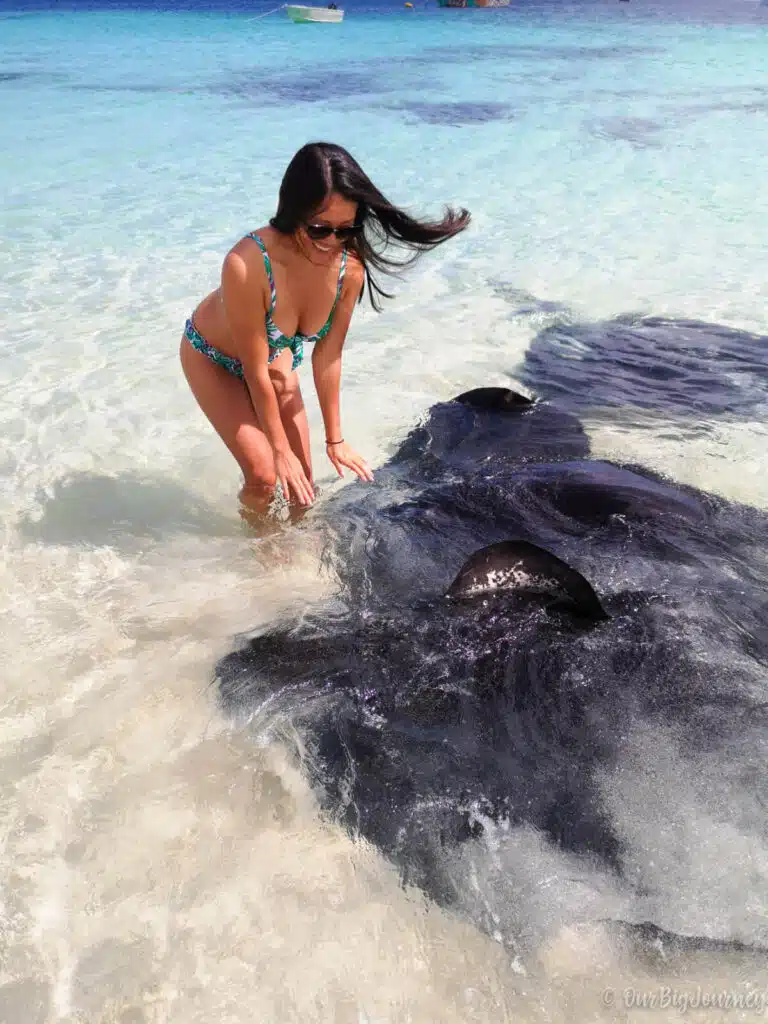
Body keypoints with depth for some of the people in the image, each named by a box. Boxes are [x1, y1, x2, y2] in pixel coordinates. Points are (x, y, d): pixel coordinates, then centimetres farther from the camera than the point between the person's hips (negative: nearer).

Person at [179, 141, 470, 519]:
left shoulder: (349, 267, -26)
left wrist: (335, 438, -6)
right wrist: (280, 449, -20)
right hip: (213, 358, -4)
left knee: (302, 480, 5)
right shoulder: (247, 265, -41)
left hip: (277, 357, 4)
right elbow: (255, 370, -31)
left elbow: (327, 355, -14)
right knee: (264, 474, -12)